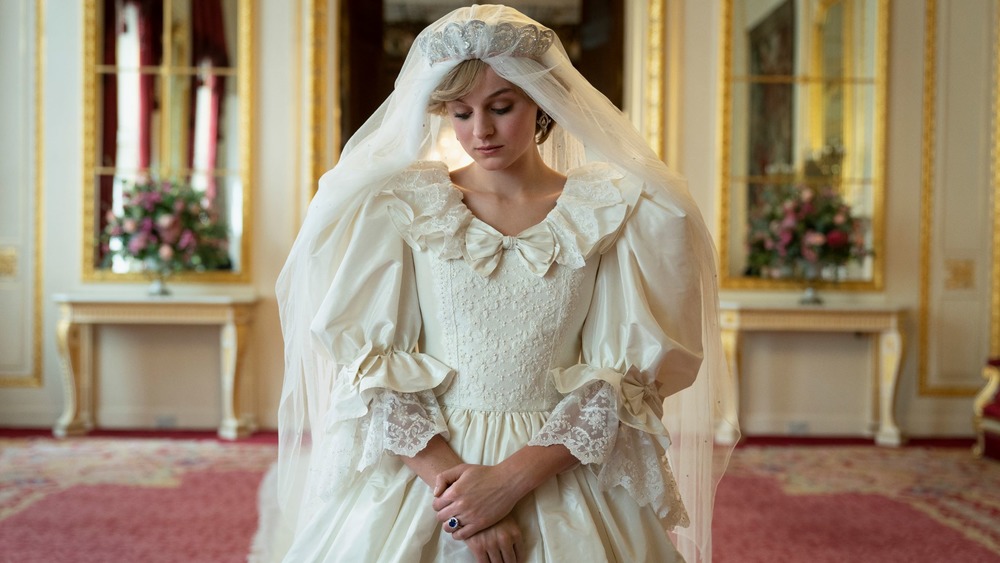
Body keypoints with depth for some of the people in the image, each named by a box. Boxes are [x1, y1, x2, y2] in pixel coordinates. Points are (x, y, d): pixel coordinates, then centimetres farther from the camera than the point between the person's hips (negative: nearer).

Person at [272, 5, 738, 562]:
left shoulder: (614, 213, -2)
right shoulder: (398, 207, -1)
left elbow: (621, 377, -6)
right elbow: (370, 366, -4)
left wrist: (514, 476, -15)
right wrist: (449, 476, -15)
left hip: (560, 476, 0)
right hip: (420, 469, 1)